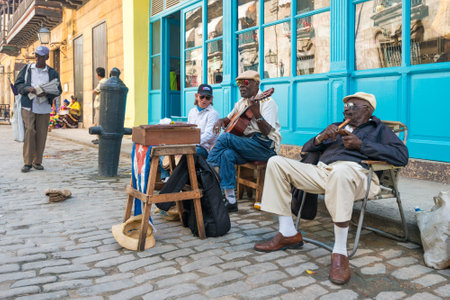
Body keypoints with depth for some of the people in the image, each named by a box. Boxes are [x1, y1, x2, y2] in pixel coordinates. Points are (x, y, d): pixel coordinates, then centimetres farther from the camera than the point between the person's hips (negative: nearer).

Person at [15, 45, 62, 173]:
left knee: (41, 135, 1)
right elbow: (18, 84, 8)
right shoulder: (26, 69, 10)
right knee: (29, 131, -13)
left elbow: (58, 90, 4)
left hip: (44, 107, 1)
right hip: (28, 106, -1)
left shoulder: (52, 73, 8)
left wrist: (46, 94, -15)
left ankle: (37, 162, 14)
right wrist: (28, 88, -14)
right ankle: (27, 162, -6)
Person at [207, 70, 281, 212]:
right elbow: (229, 119, 31)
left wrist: (256, 113, -36)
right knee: (227, 154, -25)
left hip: (265, 146, -7)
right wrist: (221, 121, 7)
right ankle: (230, 200, -24)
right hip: (246, 144, 7)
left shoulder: (267, 102, -6)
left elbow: (266, 131, -19)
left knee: (226, 138, -24)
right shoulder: (241, 102, 19)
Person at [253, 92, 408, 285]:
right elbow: (306, 149, 29)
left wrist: (361, 144, -4)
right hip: (322, 171, 6)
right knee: (276, 162, -5)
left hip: (355, 173, -6)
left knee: (340, 171, -43)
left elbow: (402, 156, 0)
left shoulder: (378, 129, 19)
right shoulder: (337, 127, 33)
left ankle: (340, 253, -32)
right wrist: (321, 138, 6)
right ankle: (288, 233, -7)